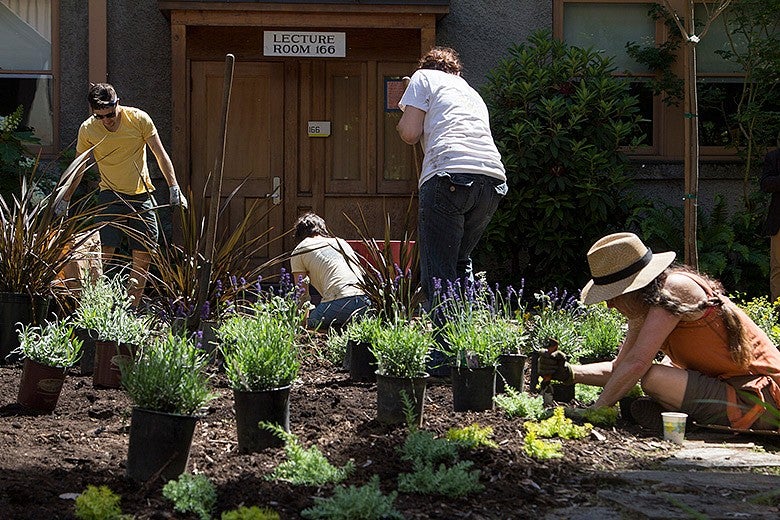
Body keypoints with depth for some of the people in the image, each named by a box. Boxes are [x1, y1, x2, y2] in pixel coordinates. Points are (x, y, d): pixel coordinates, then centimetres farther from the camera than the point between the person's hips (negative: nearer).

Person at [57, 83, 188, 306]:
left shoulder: (139, 119, -10)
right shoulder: (87, 130, -7)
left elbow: (161, 155, -2)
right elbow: (79, 168, 8)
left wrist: (174, 188, -8)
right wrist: (65, 200, 13)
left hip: (142, 195, 1)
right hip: (111, 195, -1)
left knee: (143, 258, 0)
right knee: (105, 254, -17)